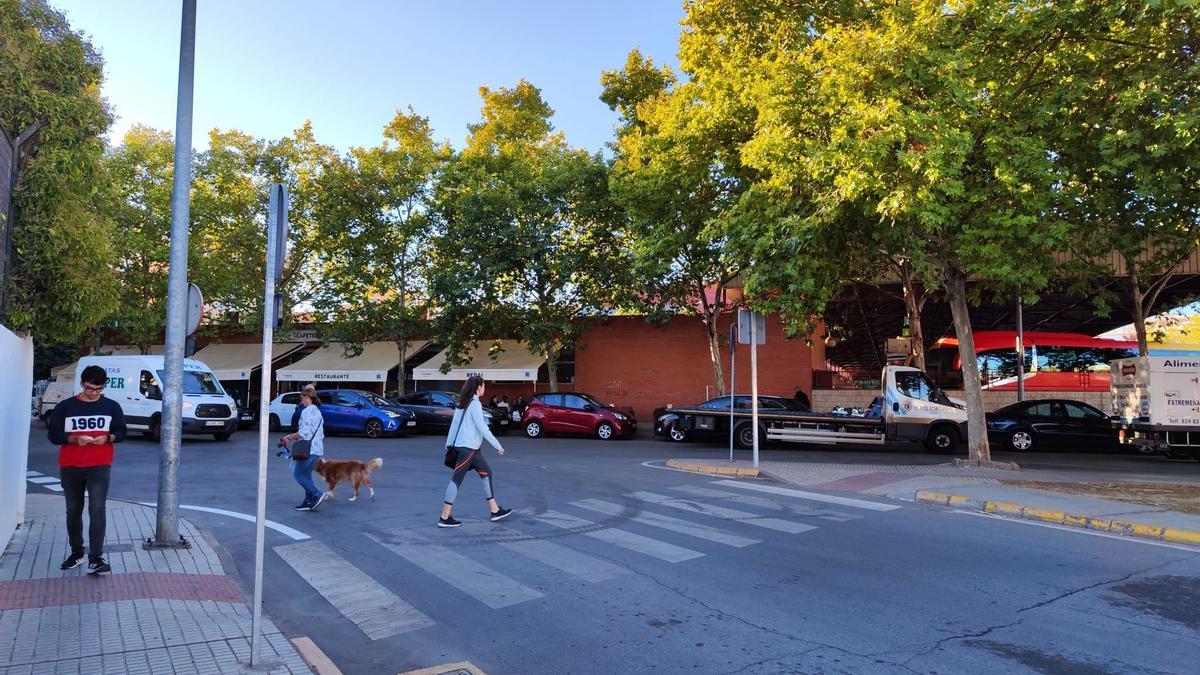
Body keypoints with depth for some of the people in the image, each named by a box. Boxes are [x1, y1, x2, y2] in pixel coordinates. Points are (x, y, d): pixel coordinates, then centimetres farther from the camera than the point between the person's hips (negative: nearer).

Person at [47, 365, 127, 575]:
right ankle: (76, 553, 28)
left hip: (100, 466, -2)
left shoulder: (112, 407, 4)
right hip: (70, 467, 2)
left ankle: (96, 559, -14)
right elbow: (53, 434, 1)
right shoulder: (65, 407, 2)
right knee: (73, 511, 12)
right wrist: (75, 439, -17)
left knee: (97, 509, -13)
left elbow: (121, 432, 8)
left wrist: (107, 437, -14)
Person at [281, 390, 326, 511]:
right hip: (317, 448, 9)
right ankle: (308, 502, 13)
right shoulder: (317, 411, 16)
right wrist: (293, 437, 22)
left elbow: (304, 432, -19)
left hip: (309, 449, -9)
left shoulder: (307, 411, -13)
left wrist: (289, 437, -6)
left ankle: (317, 495, -6)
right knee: (306, 474, 13)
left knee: (298, 474, -1)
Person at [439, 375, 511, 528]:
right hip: (467, 447, -10)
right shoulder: (475, 404, -13)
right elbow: (482, 428, -17)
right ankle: (444, 518, -4)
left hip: (472, 448, 10)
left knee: (486, 472, 13)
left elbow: (454, 424, 13)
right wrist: (498, 446, -11)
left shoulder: (463, 403, 13)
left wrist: (449, 445, 15)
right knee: (457, 479, -7)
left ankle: (495, 511, 16)